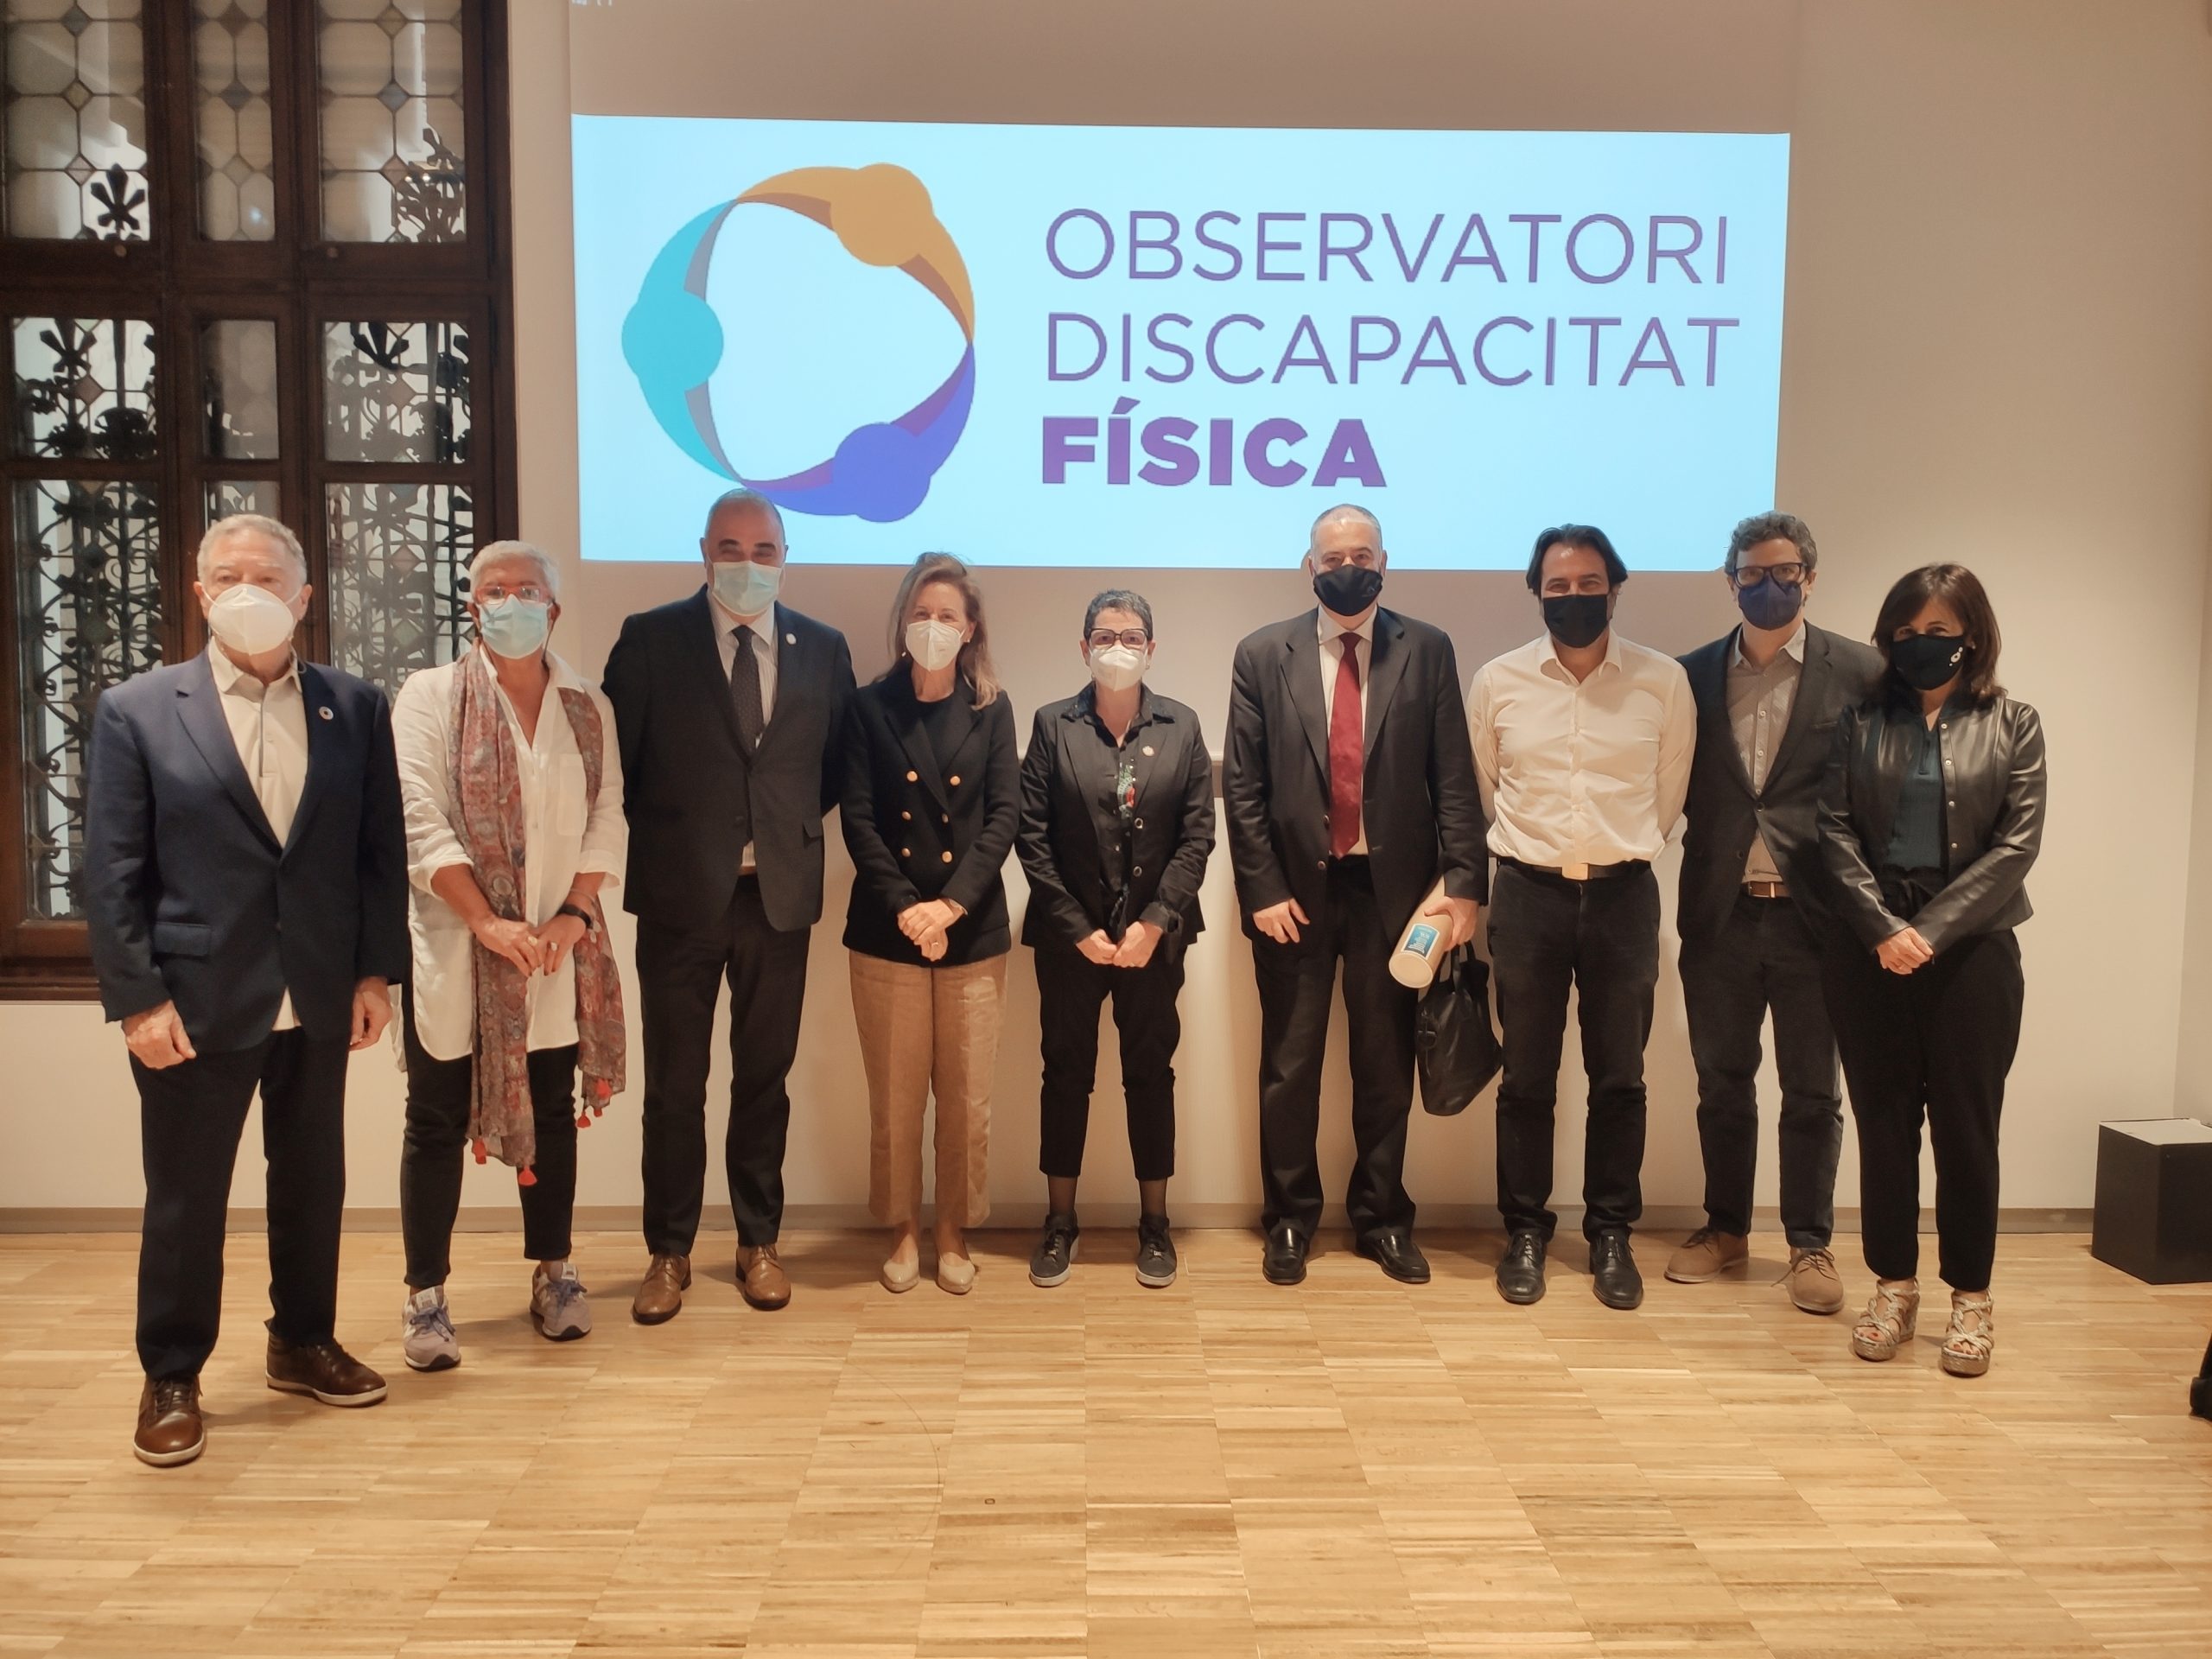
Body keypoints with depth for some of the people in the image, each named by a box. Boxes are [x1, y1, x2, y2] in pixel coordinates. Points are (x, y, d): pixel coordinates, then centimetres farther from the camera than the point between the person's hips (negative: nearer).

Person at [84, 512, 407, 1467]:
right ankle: (171, 1378, 26)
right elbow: (114, 874, -5)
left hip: (320, 998, 3)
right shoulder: (136, 711, -3)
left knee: (312, 1182, 15)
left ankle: (303, 1343, 34)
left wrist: (376, 971, 1)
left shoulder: (356, 708, 3)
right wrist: (137, 1000, -10)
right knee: (184, 1198, 8)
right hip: (195, 1000, -2)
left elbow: (382, 848, 5)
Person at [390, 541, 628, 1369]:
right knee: (438, 1119, 4)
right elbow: (422, 823, -10)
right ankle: (425, 1294, 14)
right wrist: (489, 924, -16)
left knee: (552, 1109, 11)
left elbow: (607, 820, 4)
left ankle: (553, 1273, 24)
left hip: (557, 951, 3)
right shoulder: (430, 695, -3)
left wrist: (575, 913, -10)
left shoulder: (589, 708, 7)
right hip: (452, 949, -3)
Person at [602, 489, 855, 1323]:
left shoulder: (823, 649, 5)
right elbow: (613, 757, 1)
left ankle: (759, 1243, 25)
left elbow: (836, 764, 14)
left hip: (780, 894, 2)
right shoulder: (650, 638, -2)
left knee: (765, 1078, 12)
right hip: (679, 894, -2)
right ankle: (669, 1252, 20)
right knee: (674, 1083, 6)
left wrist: (795, 823, 3)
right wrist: (656, 835, 1)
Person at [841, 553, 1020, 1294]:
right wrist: (904, 906, -14)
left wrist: (952, 904, -13)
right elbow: (858, 819, -3)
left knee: (966, 1095, 5)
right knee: (894, 1095, 6)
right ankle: (902, 1230, 22)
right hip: (886, 930, -1)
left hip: (973, 930, 1)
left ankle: (954, 1233, 20)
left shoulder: (991, 710, 6)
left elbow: (1004, 815, -1)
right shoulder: (869, 707, 3)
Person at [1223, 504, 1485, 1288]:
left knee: (1386, 1066, 11)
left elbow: (1454, 779, -1)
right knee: (1289, 1067, 9)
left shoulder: (1427, 651, 2)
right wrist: (1262, 889, -7)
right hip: (1295, 889, 0)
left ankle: (1382, 1218, 26)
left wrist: (1462, 884, -9)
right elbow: (1242, 786, -1)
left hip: (1393, 887, 1)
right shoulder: (1263, 655, 1)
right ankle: (1290, 1220, 24)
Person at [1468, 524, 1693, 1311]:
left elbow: (1669, 794, 10)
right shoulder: (1498, 681, -2)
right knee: (1527, 1076, 7)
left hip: (1623, 894, 0)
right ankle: (1526, 1231, 21)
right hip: (1529, 892, 0)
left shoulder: (1663, 680, -2)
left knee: (1620, 1077, 8)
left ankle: (1611, 1235, 23)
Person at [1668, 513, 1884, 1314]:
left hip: (1812, 914, -2)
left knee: (1811, 1090, 8)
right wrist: (1709, 852, -3)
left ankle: (1810, 1244, 22)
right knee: (1722, 1081, 13)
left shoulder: (1859, 671, -2)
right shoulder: (1694, 673, 5)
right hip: (1719, 913, 2)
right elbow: (1678, 785, 9)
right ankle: (1725, 1227, 28)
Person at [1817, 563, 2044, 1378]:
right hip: (1869, 948, 1)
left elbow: (2018, 842, -5)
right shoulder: (1860, 721, 7)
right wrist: (1883, 927, -13)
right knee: (1883, 1120, 7)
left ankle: (1971, 1296, 18)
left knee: (1965, 1123, 4)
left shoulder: (2012, 724, 4)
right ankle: (1893, 1285, 19)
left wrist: (1932, 930, -13)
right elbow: (1836, 830, -1)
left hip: (1972, 947, -1)